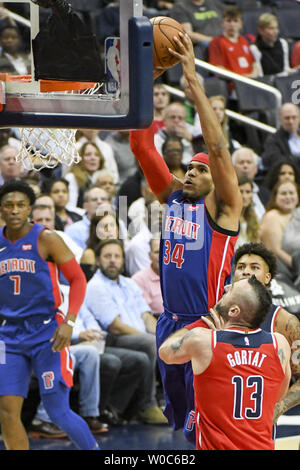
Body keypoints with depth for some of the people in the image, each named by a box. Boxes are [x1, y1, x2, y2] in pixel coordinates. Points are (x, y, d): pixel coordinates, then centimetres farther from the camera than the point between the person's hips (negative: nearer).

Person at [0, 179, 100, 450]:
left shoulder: (45, 240, -7)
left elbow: (78, 279, -7)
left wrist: (69, 322, -18)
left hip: (47, 333, -4)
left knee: (58, 412, -5)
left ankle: (93, 449, 20)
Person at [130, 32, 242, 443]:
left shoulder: (221, 207, -6)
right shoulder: (172, 196, 9)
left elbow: (217, 146, -18)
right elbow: (143, 146, 4)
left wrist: (193, 78, -23)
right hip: (170, 321, 6)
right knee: (178, 412, 14)